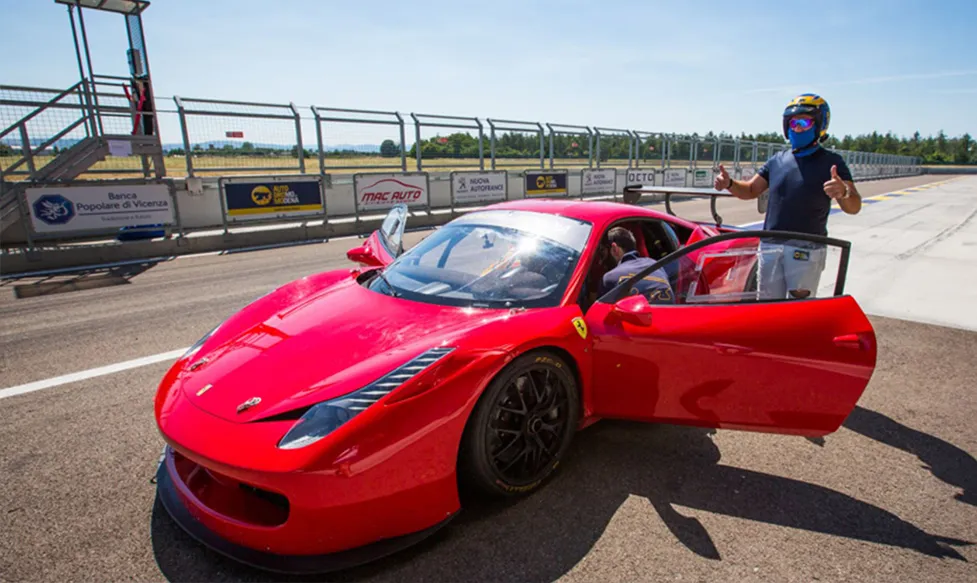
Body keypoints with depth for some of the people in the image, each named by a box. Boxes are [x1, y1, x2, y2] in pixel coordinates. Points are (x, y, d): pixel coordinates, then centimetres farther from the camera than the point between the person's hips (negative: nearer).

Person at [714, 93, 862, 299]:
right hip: (770, 246, 4)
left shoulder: (831, 162, -2)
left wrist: (843, 192, -35)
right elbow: (750, 190, 11)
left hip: (806, 249, -4)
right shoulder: (778, 160, 12)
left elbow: (854, 207, -11)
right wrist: (729, 184, -11)